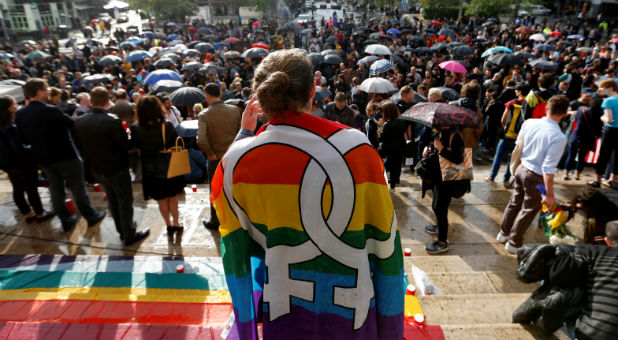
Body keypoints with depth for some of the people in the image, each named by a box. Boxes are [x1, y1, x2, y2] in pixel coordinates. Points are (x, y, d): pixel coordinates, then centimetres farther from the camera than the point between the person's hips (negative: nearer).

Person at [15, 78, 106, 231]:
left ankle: (66, 220, 27)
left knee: (56, 189, 17)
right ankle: (91, 216, 18)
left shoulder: (19, 114, -2)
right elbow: (74, 124, -14)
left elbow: (25, 140, 4)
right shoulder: (51, 111, -24)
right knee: (78, 188, 7)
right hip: (65, 155, -6)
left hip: (43, 158, 6)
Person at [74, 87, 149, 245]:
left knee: (112, 201, 22)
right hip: (117, 169, -6)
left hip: (97, 169, 6)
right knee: (125, 202, 8)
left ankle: (122, 229, 36)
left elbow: (80, 145, 4)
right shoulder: (112, 121, -25)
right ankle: (129, 235, 18)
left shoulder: (79, 121, -5)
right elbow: (126, 144, -18)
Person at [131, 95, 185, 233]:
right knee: (172, 196, 19)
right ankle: (176, 223, 29)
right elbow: (176, 145, -8)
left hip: (151, 170, 0)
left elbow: (135, 146, -3)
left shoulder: (136, 129, -19)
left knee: (161, 199, 18)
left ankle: (169, 224, 31)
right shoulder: (167, 126, -20)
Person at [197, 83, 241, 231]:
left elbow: (201, 140, -26)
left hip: (216, 159, -2)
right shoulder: (234, 110, -5)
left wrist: (210, 154, -12)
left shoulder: (204, 115, -15)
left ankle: (214, 222, 27)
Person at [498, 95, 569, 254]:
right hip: (536, 177, -6)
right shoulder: (559, 137, -24)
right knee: (528, 211, 13)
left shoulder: (529, 123, -8)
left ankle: (503, 233, 40)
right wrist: (549, 194, -17)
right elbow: (548, 168, -24)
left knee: (514, 203, 23)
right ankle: (514, 243, 27)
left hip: (521, 169, 6)